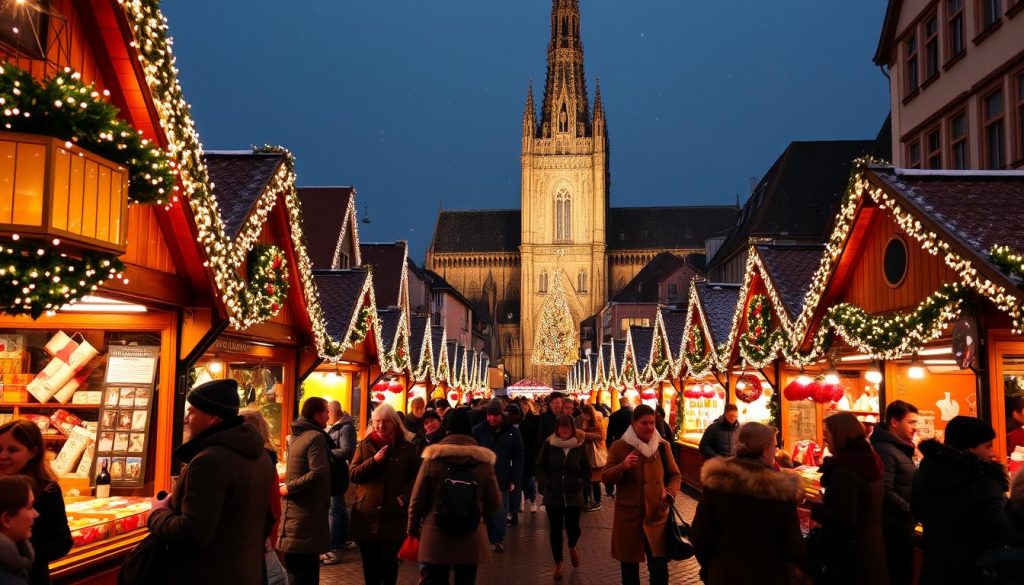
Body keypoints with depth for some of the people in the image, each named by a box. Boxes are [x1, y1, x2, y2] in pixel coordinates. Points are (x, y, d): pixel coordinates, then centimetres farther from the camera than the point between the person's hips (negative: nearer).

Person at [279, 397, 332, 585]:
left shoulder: (298, 435, 11)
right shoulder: (316, 437, -17)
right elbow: (318, 473, -27)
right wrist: (289, 487, -18)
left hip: (296, 510, 9)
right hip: (307, 512, -9)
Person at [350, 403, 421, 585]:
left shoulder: (407, 447, 1)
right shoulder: (365, 445, 6)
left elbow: (417, 476, 1)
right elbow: (353, 475, 0)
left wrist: (404, 497, -13)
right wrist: (374, 460, -14)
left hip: (393, 516, -2)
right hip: (366, 515, 2)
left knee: (388, 561, -1)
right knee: (369, 562, 11)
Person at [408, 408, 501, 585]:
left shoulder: (433, 458, -8)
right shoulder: (484, 460, -6)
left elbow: (417, 499, -4)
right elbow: (495, 503, -2)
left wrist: (413, 528, 13)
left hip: (436, 539, -1)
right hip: (471, 540, 1)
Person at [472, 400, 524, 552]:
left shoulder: (512, 432, 1)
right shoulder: (478, 430, -2)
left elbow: (518, 458, 3)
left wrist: (515, 480, -2)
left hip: (502, 480, 1)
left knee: (501, 512, 4)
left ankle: (498, 539, 17)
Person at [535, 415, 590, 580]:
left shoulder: (579, 446, -1)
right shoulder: (549, 444, -5)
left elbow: (586, 469, 8)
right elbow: (540, 466, 2)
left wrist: (582, 483, -7)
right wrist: (545, 483, -11)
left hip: (574, 495, 0)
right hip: (553, 495, 0)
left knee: (573, 528, 1)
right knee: (555, 529, 6)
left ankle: (572, 547, 38)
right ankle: (558, 563, 23)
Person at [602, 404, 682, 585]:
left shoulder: (663, 446, 4)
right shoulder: (619, 446, -3)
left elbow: (675, 475, 12)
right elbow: (605, 477, -5)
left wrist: (670, 493, -7)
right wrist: (623, 466, -23)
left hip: (657, 515, 1)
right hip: (628, 516, -1)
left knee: (659, 568, -2)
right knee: (629, 567, 13)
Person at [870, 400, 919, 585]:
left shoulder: (900, 448, 13)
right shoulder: (885, 450, -19)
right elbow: (886, 493, -26)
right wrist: (914, 512, -19)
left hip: (901, 525, 10)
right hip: (894, 528, -10)